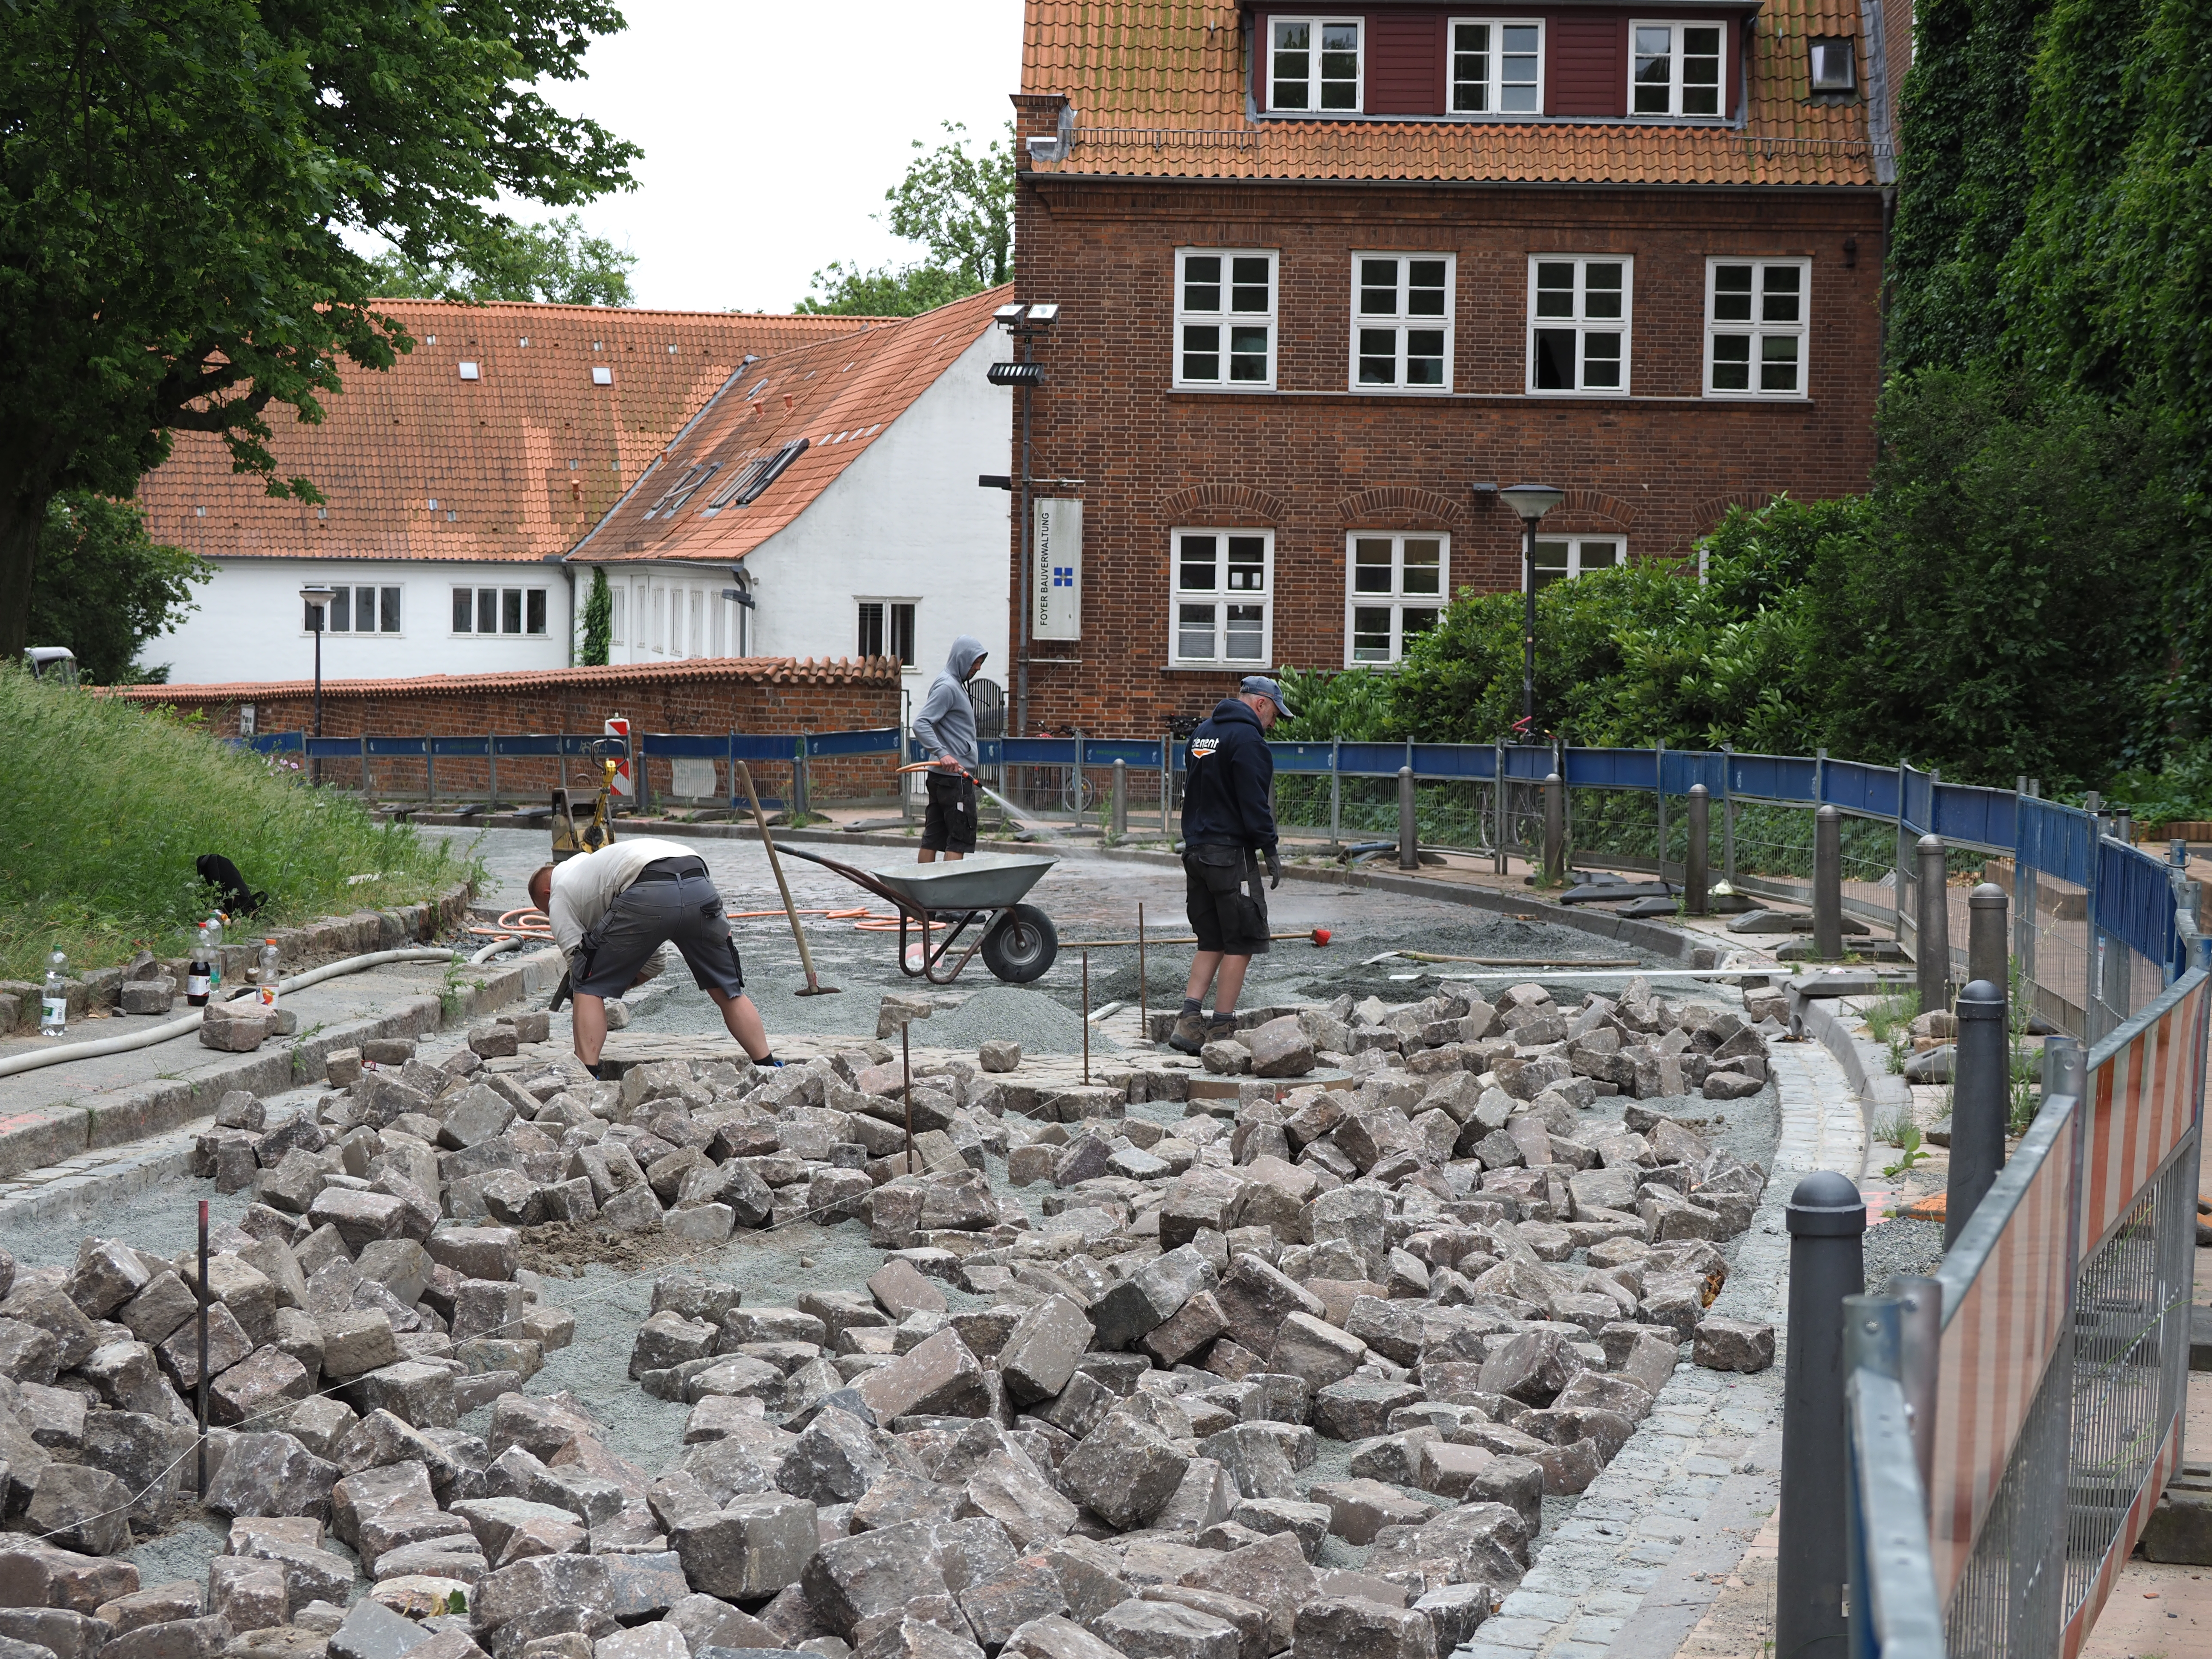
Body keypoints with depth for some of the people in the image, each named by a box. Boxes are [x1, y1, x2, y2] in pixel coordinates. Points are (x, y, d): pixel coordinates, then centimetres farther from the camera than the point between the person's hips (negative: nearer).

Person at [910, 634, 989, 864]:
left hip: (940, 776, 10)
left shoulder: (956, 685, 19)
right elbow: (921, 724, -22)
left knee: (933, 837, 8)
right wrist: (942, 754, -33)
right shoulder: (947, 687, -13)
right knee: (960, 839, -9)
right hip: (955, 776, -10)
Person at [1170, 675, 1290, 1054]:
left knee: (1212, 942, 13)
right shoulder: (1246, 738, -12)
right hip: (1231, 855, -9)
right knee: (1240, 944, -1)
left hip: (1196, 850, 9)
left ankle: (1189, 1019, 2)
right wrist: (1270, 851, -13)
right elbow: (1253, 801, -17)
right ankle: (1221, 1030, -1)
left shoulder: (1202, 732, 17)